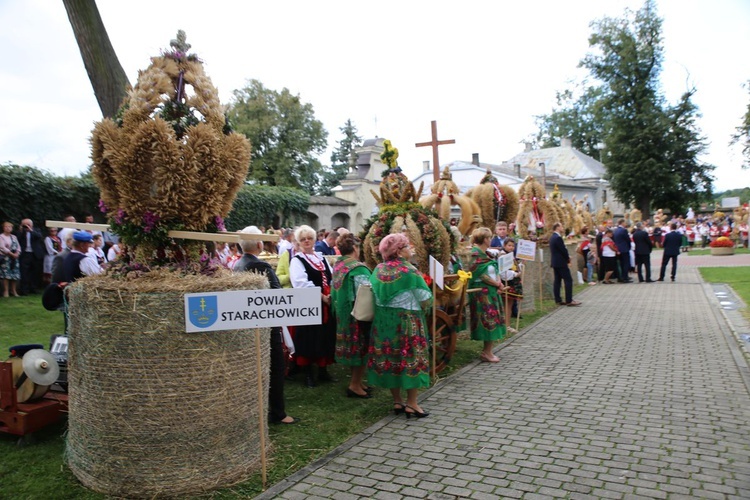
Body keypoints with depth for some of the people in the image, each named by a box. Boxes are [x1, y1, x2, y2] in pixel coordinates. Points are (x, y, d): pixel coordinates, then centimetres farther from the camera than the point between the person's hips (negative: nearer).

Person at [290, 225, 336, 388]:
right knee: (309, 339, -1)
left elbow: (332, 278, 15)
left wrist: (333, 295, -5)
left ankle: (323, 370, 23)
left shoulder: (322, 259, 16)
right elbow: (301, 284, -17)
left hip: (326, 305, 6)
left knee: (326, 338, 10)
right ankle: (308, 374, 12)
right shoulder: (296, 261, -4)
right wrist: (322, 297, -19)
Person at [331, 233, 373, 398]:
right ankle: (355, 385, 8)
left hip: (343, 313, 8)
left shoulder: (337, 265, 4)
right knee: (361, 347, 3)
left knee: (352, 346, 17)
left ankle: (355, 381, 27)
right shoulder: (358, 268, -21)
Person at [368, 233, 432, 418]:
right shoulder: (409, 271, -15)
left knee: (389, 358, 11)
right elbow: (426, 300, -11)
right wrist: (417, 306, 9)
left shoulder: (378, 269, 2)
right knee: (411, 358, 3)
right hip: (406, 321, -6)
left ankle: (397, 401, 21)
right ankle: (411, 403, 8)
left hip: (383, 321, 6)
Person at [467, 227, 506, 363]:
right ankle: (487, 352, 2)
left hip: (491, 291, 9)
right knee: (489, 320, -6)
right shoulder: (476, 254, -14)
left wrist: (499, 283, -5)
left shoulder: (486, 254, 15)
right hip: (482, 292, -9)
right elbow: (482, 275, -18)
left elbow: (495, 271, 13)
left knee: (492, 320, 11)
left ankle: (487, 351, 18)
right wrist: (497, 284, -7)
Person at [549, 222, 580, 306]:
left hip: (555, 262, 10)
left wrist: (567, 256, 7)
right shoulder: (558, 238, -18)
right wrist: (568, 260, -4)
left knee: (557, 281, 9)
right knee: (568, 280, -6)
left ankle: (558, 300, 11)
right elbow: (563, 250, -17)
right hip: (561, 263, -10)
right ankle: (569, 300, -6)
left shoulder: (552, 237, 13)